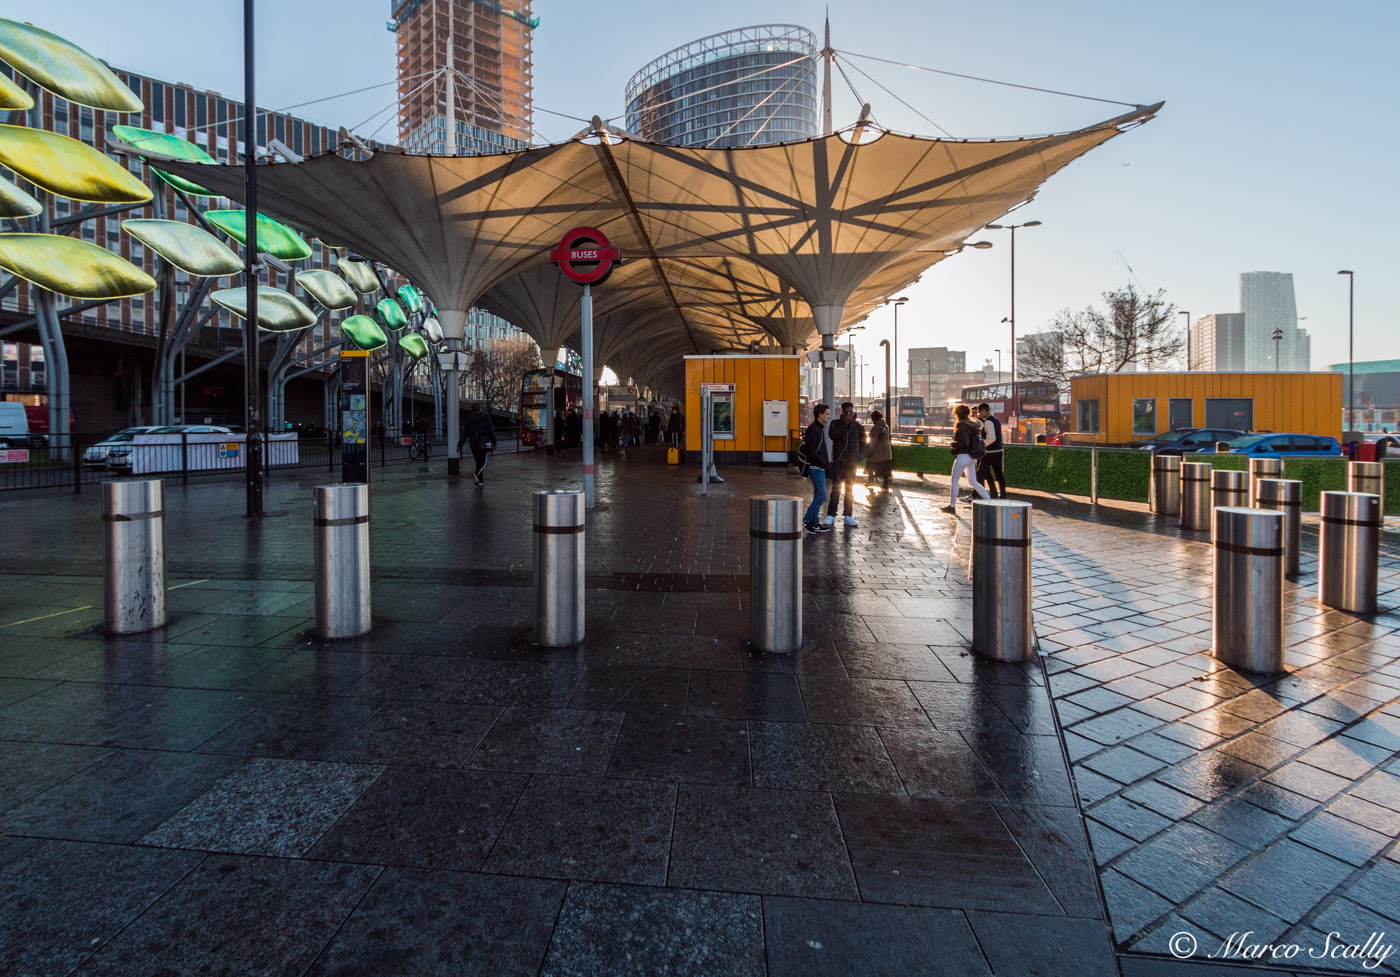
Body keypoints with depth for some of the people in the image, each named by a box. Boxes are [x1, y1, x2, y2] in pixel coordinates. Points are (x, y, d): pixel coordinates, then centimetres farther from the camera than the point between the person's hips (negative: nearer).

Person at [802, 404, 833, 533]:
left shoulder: (819, 429, 18)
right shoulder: (813, 429, -13)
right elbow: (810, 450, -21)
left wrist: (826, 464, 13)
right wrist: (824, 463, -18)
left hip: (820, 468, 10)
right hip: (816, 468, -10)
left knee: (819, 496, 11)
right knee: (821, 496, -10)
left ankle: (814, 523, 15)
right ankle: (808, 520, -3)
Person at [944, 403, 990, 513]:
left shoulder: (962, 426, -16)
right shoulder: (971, 425, 12)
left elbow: (964, 443, -24)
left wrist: (954, 444, -8)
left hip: (963, 456, -9)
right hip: (971, 457, 9)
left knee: (954, 481, 3)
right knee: (974, 482, 13)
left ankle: (952, 506, 9)